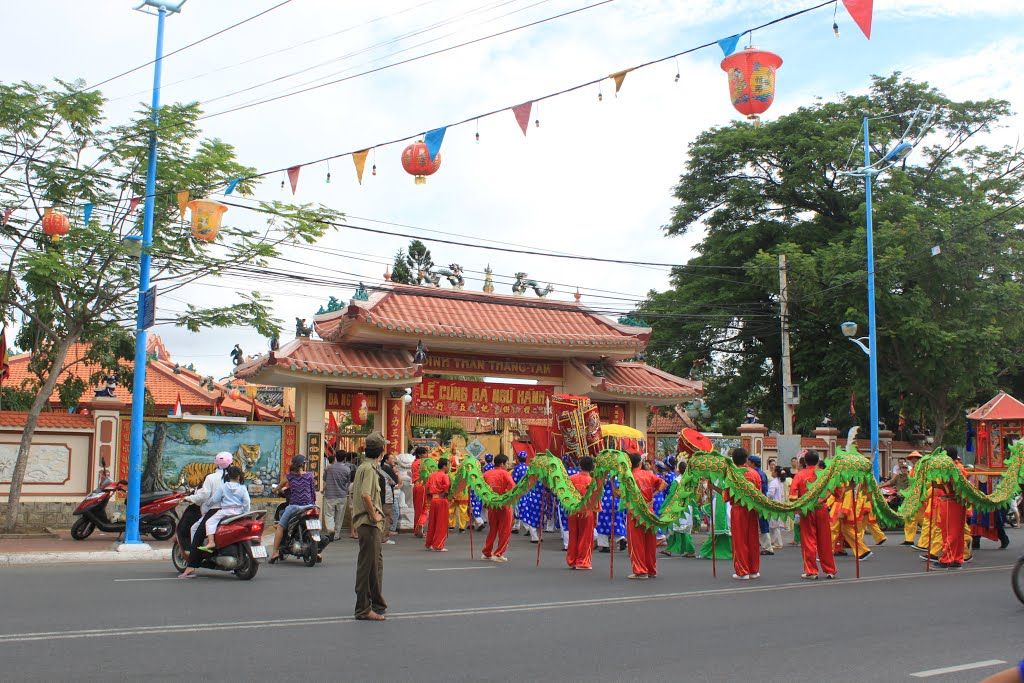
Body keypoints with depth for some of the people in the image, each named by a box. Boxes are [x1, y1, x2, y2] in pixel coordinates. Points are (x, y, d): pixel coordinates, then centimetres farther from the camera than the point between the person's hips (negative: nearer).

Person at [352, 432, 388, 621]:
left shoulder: (363, 467, 15)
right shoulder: (369, 468, -17)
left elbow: (356, 491, 22)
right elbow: (365, 495, -30)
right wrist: (374, 515, -19)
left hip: (370, 523, 11)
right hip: (369, 523, -11)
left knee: (377, 563, 20)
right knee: (367, 566, -4)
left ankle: (377, 603, 32)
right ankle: (363, 609, 2)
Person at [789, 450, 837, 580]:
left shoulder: (799, 475, -3)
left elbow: (792, 495, -8)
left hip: (806, 512, -1)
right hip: (822, 510, 2)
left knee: (808, 541, 4)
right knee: (825, 541, 11)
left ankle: (811, 571, 4)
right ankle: (830, 570, 19)